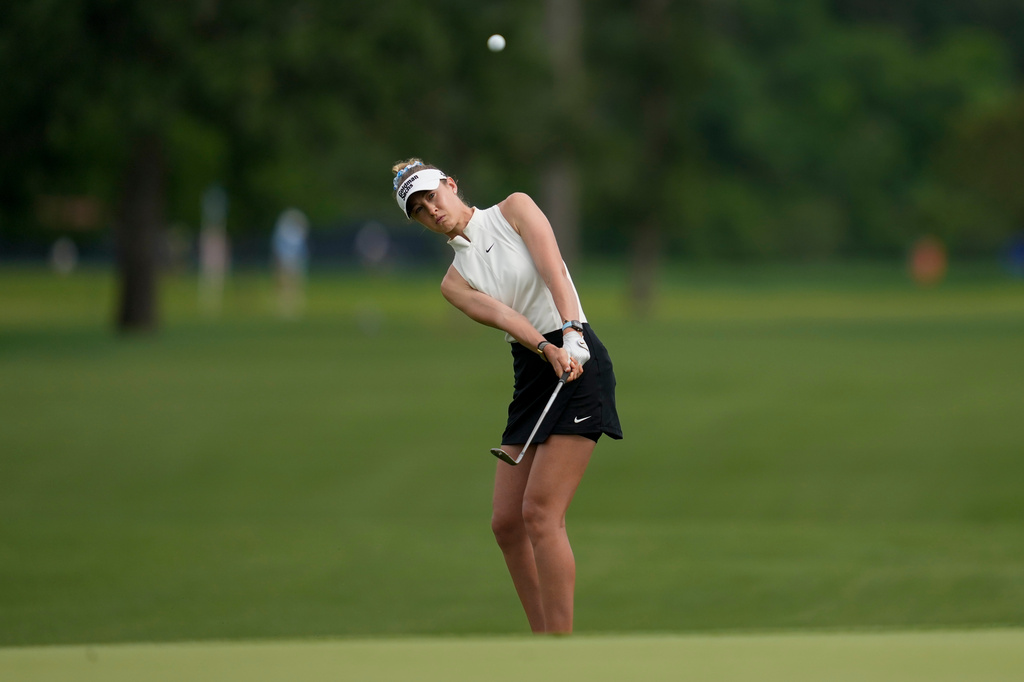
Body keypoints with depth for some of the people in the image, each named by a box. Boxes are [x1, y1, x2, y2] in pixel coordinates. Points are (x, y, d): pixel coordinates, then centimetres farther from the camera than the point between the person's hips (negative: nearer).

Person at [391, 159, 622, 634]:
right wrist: (548, 351, -26)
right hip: (531, 373, 7)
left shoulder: (513, 209, 2)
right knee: (506, 523, 2)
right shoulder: (454, 281, 12)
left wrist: (571, 335, -28)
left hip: (577, 356, -7)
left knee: (540, 512, -15)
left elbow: (554, 272, -12)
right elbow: (501, 315, -7)